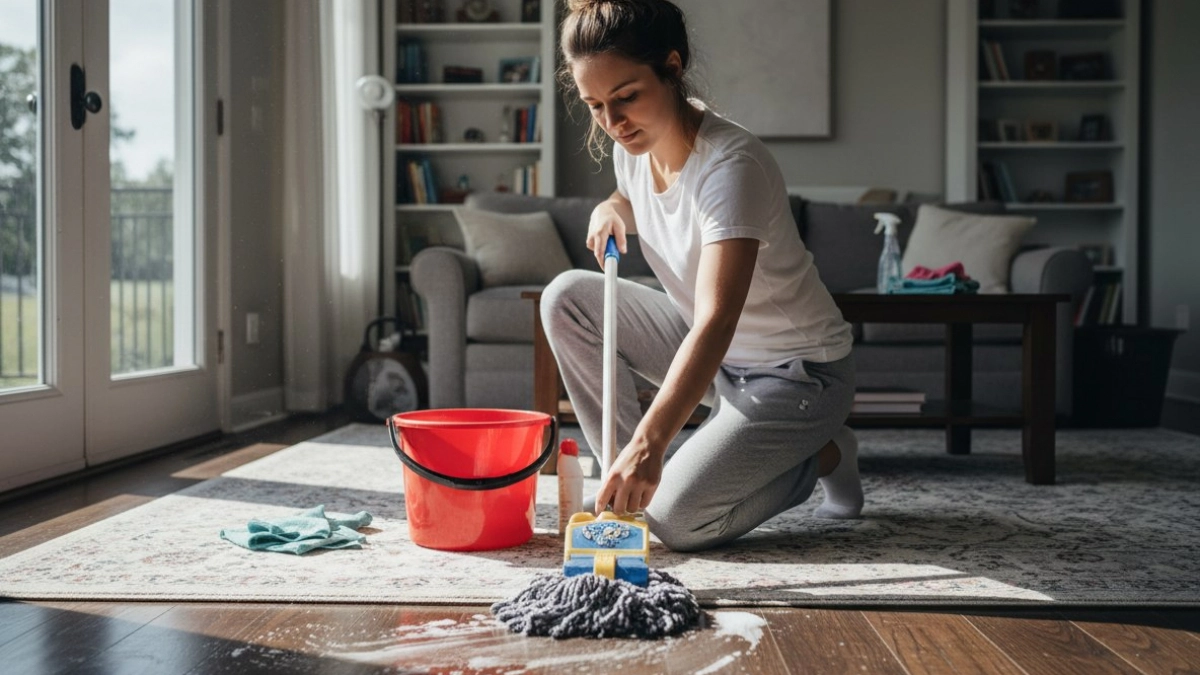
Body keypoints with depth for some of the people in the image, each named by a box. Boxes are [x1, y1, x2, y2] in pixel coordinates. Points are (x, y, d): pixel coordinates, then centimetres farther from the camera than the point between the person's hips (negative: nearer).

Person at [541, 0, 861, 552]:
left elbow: (717, 321, -41)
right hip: (710, 354, 8)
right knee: (567, 297, -8)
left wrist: (649, 443, -53)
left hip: (796, 372, -7)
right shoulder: (632, 147, -6)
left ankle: (822, 456, 6)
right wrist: (612, 209, -4)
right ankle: (628, 477, 1)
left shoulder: (732, 165, -30)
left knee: (675, 520, -19)